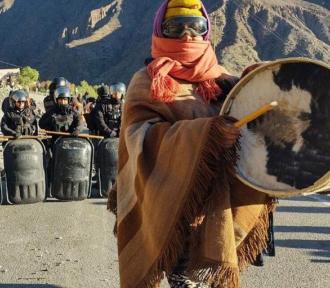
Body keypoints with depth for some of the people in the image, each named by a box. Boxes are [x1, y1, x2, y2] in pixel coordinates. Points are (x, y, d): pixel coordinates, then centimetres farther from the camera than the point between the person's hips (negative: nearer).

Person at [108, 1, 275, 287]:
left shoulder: (221, 79, 14)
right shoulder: (147, 82, 0)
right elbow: (142, 136, -15)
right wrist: (206, 132, -26)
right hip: (171, 201, -4)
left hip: (218, 198, 5)